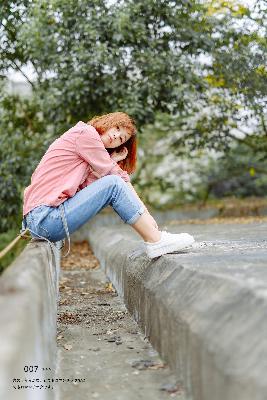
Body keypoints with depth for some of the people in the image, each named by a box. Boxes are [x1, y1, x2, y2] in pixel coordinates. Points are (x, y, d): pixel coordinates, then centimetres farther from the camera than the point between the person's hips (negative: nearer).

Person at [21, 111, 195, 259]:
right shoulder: (86, 132, -5)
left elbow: (88, 187, 6)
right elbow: (117, 177, -5)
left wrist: (113, 161, 9)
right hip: (44, 218, -9)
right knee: (114, 183, -14)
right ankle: (157, 241, -8)